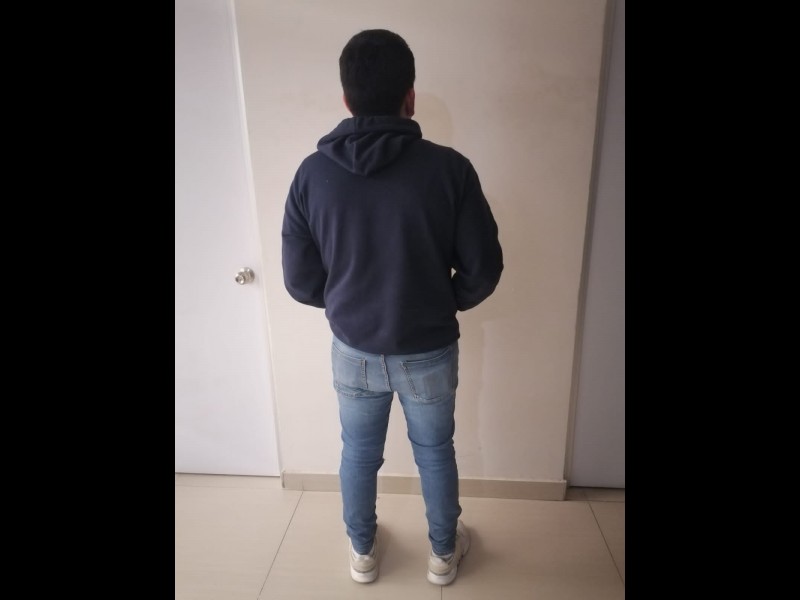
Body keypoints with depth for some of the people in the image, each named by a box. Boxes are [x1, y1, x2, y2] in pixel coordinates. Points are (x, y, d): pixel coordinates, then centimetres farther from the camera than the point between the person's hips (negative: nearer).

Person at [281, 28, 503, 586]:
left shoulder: (312, 173, -11)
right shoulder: (449, 168, -16)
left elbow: (301, 281, -6)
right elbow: (484, 268, -11)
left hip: (353, 350, 2)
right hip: (429, 351, -1)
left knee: (359, 454, 24)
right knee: (435, 453, 23)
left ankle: (363, 552, 47)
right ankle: (444, 552, 46)